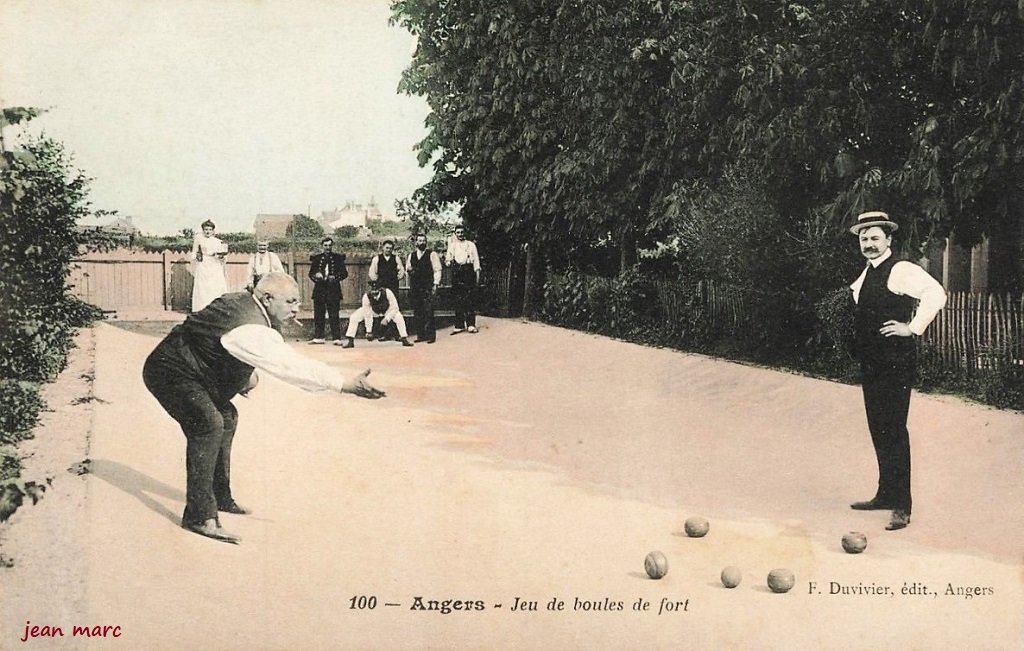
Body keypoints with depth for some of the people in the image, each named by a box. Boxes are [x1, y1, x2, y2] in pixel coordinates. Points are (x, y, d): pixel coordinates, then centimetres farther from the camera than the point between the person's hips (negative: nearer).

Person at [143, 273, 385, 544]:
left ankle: (220, 498, 31)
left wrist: (247, 373, 4)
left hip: (188, 368, 11)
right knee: (208, 424, -28)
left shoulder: (239, 302, 0)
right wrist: (345, 384, -42)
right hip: (168, 372, -11)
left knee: (226, 417, 20)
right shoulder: (252, 330, -31)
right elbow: (292, 365, -38)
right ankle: (199, 516, -23)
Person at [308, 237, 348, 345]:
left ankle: (337, 338, -2)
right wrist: (315, 276, -11)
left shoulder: (338, 258, 5)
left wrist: (336, 277, -14)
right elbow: (311, 273, 12)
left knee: (334, 315, -4)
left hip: (333, 289, -2)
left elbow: (344, 273, 4)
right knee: (318, 315, 4)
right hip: (319, 289, 2)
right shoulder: (316, 258, 9)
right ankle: (318, 337, 12)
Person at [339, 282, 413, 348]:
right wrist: (369, 331, -23)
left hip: (387, 310, -1)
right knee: (354, 317, -17)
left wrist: (386, 319, -36)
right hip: (372, 310, 1)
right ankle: (349, 340, -6)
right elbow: (367, 315, -25)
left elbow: (394, 308, -26)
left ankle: (404, 339, -12)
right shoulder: (366, 296, -33)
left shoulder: (387, 292, -37)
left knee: (398, 317, -28)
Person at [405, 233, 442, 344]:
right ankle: (420, 335, 9)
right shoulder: (411, 256, 17)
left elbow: (437, 270, -1)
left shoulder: (432, 254, 3)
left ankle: (430, 335, -7)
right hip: (415, 287, 5)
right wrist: (409, 269, 0)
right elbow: (408, 267, 24)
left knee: (428, 312, -10)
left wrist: (435, 284, -10)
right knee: (417, 312, 3)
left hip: (427, 287, -5)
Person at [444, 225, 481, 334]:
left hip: (468, 272, -2)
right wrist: (447, 260, -9)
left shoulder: (471, 245, 10)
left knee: (469, 300, -7)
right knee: (457, 301, 0)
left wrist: (477, 274, -1)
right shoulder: (452, 245, 15)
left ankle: (471, 324, -6)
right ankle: (459, 325, 3)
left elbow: (476, 260, 7)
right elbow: (448, 261, 14)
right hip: (456, 273, 2)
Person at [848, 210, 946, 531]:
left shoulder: (901, 270, -13)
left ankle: (902, 506, -3)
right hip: (871, 361, 9)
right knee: (878, 430, 14)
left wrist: (912, 327, -22)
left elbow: (935, 293, -25)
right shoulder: (867, 273, 14)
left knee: (894, 431, -8)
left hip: (896, 363, -9)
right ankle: (885, 494, 25)